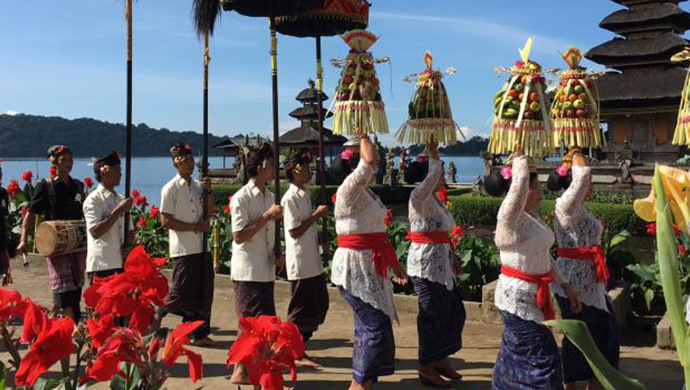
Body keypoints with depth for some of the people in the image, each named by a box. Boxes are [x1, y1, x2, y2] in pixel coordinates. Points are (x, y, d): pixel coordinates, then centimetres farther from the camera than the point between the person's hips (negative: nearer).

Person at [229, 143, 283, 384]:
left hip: (266, 270, 8)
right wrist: (267, 216, -20)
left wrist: (277, 254, 3)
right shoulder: (241, 198, -13)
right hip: (247, 271, -8)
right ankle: (240, 371, 11)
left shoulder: (270, 197, 11)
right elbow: (239, 236, -18)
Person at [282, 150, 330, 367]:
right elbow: (294, 231, -19)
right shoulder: (290, 198, -15)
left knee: (319, 305, 15)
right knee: (301, 311, 0)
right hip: (300, 264, -9)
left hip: (313, 262, 9)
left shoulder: (305, 194, 13)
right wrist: (316, 215, -16)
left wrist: (320, 241, 7)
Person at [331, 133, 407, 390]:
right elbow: (369, 159, -27)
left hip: (369, 267, 10)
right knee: (376, 325, -8)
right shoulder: (349, 190, -15)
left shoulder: (368, 193, 13)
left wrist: (394, 263, 20)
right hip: (354, 267, -10)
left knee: (368, 325, 15)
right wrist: (363, 138, -9)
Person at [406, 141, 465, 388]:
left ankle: (441, 360, 30)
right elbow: (433, 174, -29)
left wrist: (452, 257, 18)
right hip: (425, 265, -10)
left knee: (454, 311, 15)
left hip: (441, 264, 10)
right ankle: (426, 368, 15)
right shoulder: (419, 197, -13)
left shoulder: (435, 200, 15)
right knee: (432, 316, 0)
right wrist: (433, 153, -15)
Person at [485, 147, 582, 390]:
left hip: (531, 295, 9)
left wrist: (565, 286, 15)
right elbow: (520, 179, -32)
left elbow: (544, 256, 15)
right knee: (543, 359, -2)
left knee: (516, 355, 18)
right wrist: (519, 157, -14)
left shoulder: (532, 217, 9)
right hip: (518, 298, -9)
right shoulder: (510, 216, -19)